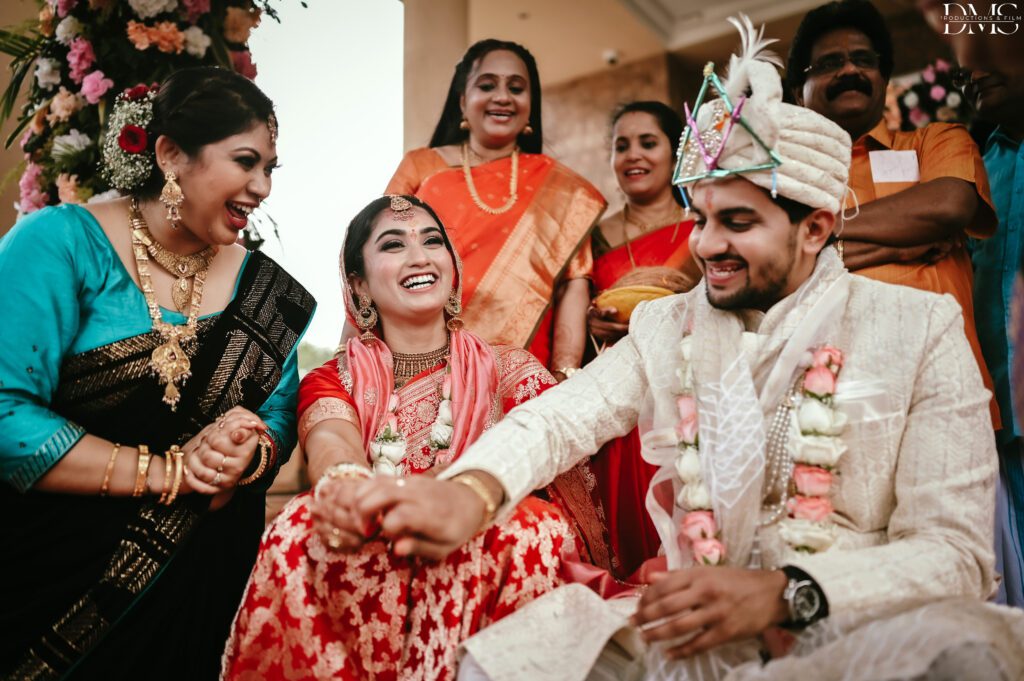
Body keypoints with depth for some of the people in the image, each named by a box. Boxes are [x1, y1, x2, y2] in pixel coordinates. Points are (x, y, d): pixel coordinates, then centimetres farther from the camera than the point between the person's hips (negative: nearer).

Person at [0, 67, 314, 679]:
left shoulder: (263, 286, 4)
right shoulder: (63, 243, -12)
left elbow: (281, 419, 5)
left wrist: (248, 457, -18)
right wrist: (165, 472, -21)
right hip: (50, 570, -3)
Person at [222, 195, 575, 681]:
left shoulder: (509, 370, 8)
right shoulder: (334, 380, 9)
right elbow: (332, 446, -14)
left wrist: (461, 501, -36)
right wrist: (347, 485, -40)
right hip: (360, 597, 1)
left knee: (531, 529, -29)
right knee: (303, 524, -27)